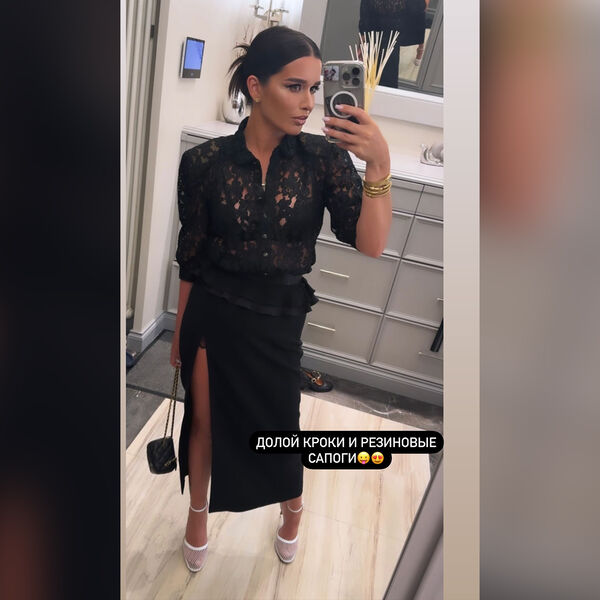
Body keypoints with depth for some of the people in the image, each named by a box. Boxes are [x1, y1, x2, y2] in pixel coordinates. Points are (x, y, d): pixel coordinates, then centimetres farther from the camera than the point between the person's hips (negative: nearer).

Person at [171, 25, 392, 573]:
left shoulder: (324, 158, -8)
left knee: (283, 427, 18)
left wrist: (379, 164, -28)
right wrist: (179, 336, 9)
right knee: (205, 422, 17)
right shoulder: (205, 162, -8)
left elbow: (371, 244, -16)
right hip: (214, 317, 0)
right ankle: (198, 514, 51)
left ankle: (292, 510, 54)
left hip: (285, 320, 0)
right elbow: (190, 259, 0)